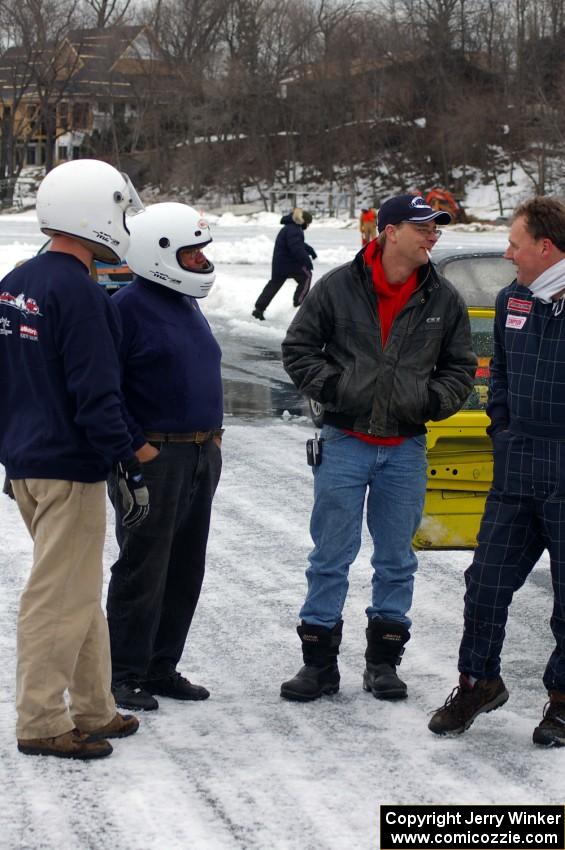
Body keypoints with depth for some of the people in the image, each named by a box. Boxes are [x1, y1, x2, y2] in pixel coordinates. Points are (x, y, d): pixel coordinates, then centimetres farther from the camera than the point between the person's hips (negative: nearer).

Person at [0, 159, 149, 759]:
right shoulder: (78, 293, -18)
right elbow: (98, 396, -21)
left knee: (80, 592, 17)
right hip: (68, 471, -9)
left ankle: (93, 709, 24)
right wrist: (128, 470, -16)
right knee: (59, 596, -2)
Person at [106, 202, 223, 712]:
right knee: (143, 569, -4)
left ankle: (162, 667, 21)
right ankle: (125, 675, 3)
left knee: (186, 569, 12)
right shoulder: (128, 306, -12)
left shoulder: (186, 305, 15)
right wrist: (136, 446, -18)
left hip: (201, 455, 9)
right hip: (153, 456, -9)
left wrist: (213, 434, 15)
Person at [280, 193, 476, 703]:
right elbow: (298, 347, 5)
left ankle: (384, 661, 21)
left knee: (396, 560, 10)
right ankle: (319, 662, 10)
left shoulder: (443, 299, 3)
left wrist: (433, 399, -4)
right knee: (331, 556, 2)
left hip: (405, 449, 2)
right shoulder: (338, 288, -4)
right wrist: (329, 385, -8)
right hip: (345, 444, -2)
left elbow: (461, 367, 13)